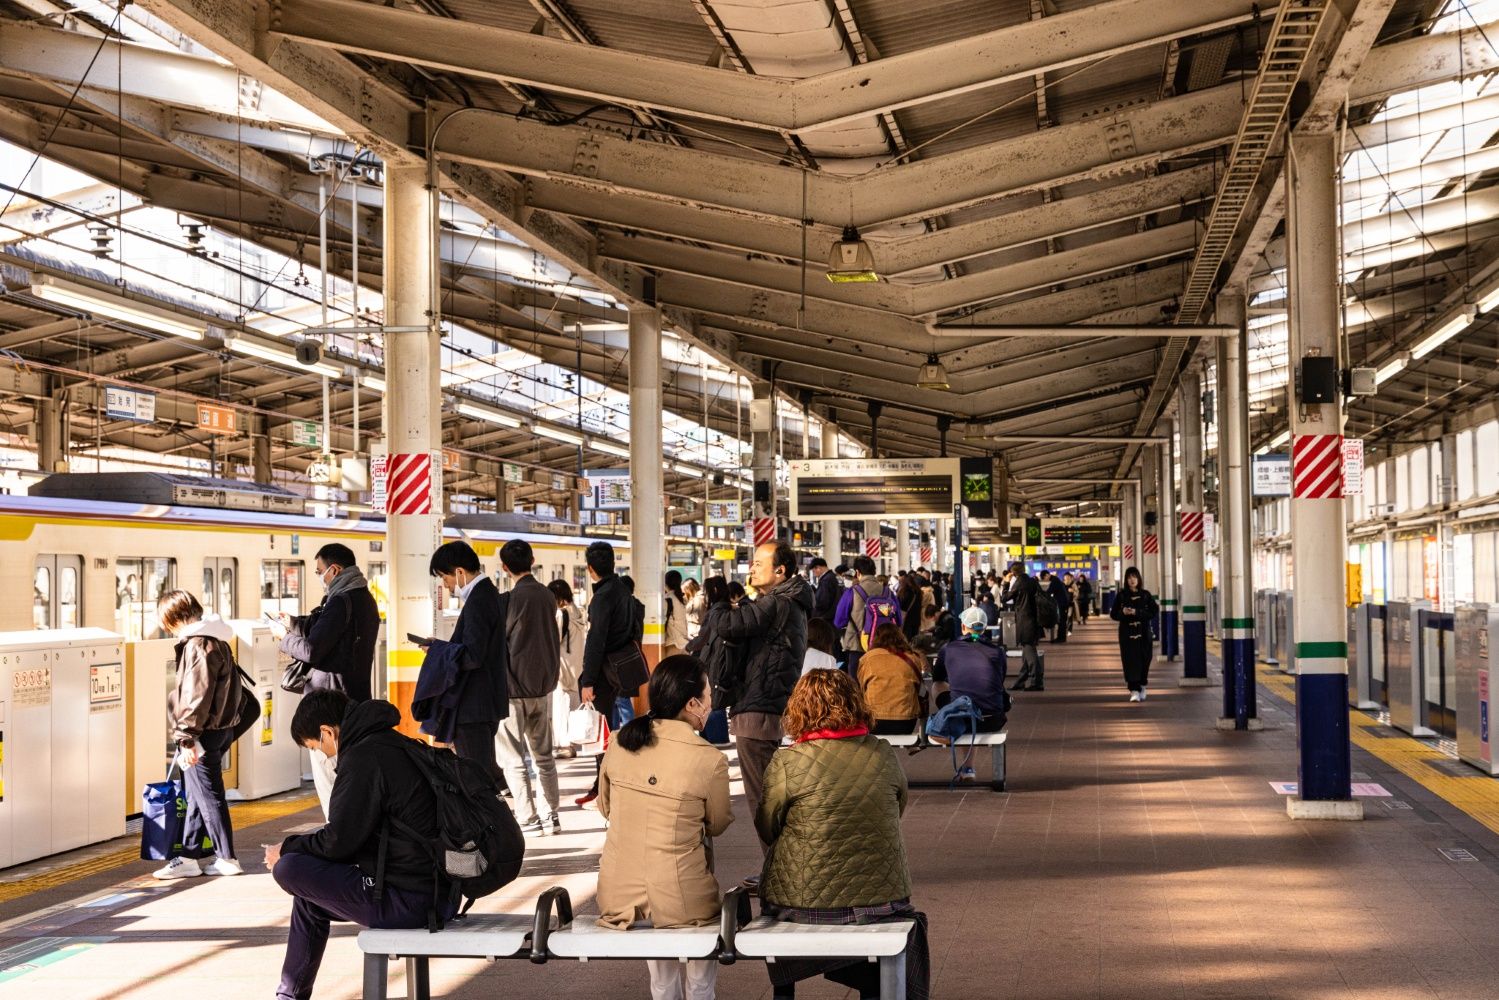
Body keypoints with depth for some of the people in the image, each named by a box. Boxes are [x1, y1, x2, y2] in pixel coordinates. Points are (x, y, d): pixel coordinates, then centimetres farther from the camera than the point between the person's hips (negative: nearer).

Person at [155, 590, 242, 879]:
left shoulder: (199, 645, -17)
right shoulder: (214, 641, 14)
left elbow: (197, 696, -22)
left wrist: (187, 736, -21)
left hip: (205, 734, -10)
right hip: (220, 730, 10)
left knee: (208, 795, -1)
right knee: (195, 795, 14)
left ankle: (226, 858, 5)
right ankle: (189, 857, 20)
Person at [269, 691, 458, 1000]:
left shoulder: (364, 757, -15)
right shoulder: (395, 745, 14)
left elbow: (338, 841, -15)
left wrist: (286, 849, 3)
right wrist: (297, 846, 20)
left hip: (407, 901, -10)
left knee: (288, 868, -3)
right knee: (308, 895, 23)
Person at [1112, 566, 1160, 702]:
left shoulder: (1145, 595, 3)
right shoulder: (1121, 596, 3)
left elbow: (1154, 611, -5)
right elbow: (1113, 614, 5)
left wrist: (1137, 612, -17)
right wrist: (1123, 612, -16)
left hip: (1143, 634, 1)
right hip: (1127, 633, -1)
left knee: (1144, 660, 5)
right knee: (1130, 661, -8)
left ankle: (1141, 686, 26)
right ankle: (1134, 690, -9)